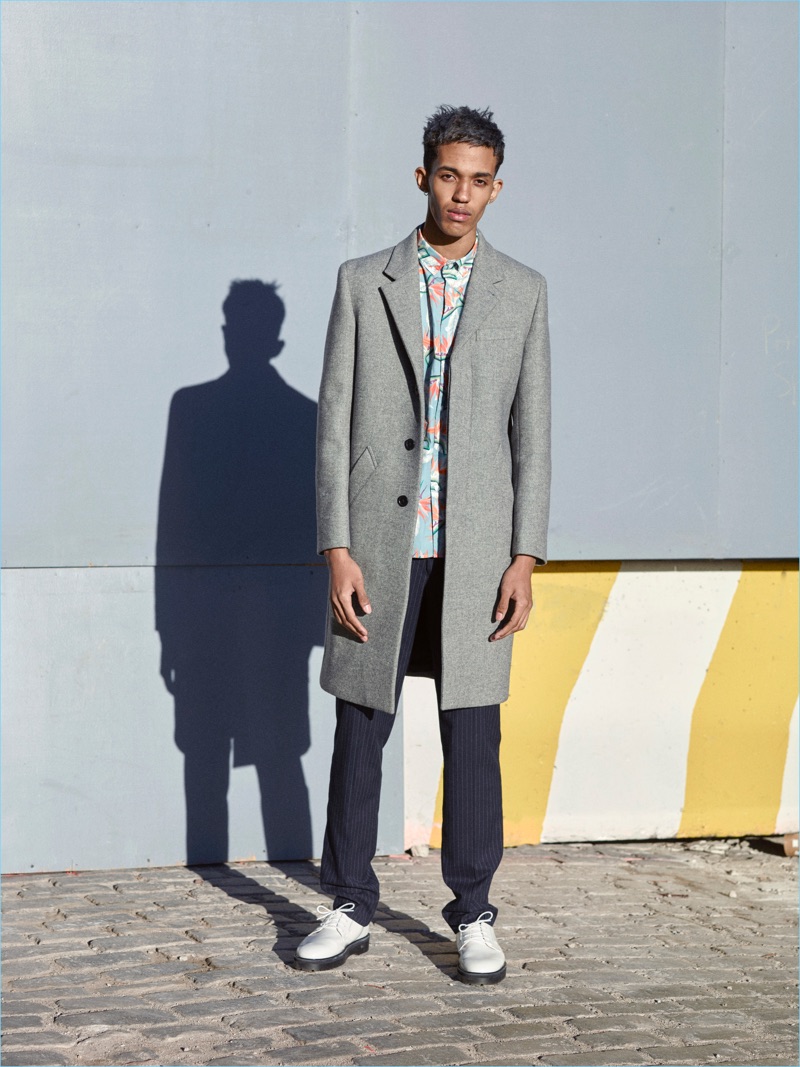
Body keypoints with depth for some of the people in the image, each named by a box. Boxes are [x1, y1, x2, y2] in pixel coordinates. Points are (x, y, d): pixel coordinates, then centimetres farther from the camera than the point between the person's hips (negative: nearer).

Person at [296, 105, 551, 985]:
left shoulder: (521, 292, 7)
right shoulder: (363, 283, 5)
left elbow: (531, 432, 5)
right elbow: (334, 423, 2)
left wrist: (525, 557, -3)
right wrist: (336, 551, -6)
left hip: (475, 550, 0)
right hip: (379, 546, 0)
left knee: (472, 737, 4)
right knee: (360, 730, 6)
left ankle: (472, 914, 16)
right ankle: (350, 909, 18)